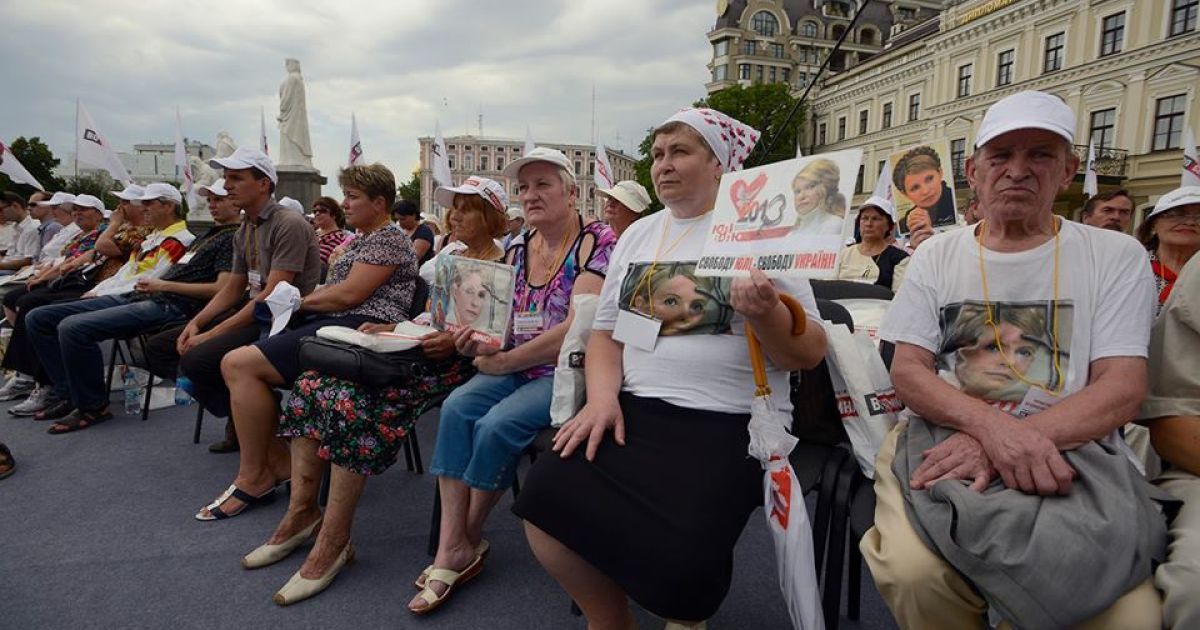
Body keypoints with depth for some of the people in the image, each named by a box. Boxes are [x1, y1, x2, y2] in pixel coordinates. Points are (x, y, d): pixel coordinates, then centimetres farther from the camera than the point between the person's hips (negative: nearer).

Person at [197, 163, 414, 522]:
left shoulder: (389, 238, -5)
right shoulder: (360, 239, 27)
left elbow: (349, 294, -14)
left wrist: (302, 301, 0)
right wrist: (303, 301, 5)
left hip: (361, 328, -11)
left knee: (242, 364, -21)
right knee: (234, 364, 0)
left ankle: (253, 477, -7)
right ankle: (277, 460, 3)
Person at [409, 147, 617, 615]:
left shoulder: (597, 241, -10)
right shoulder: (518, 248, 11)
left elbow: (576, 329, -19)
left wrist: (503, 361, -14)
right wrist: (478, 340, -10)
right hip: (516, 369, 6)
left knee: (497, 425, -26)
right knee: (457, 407, -19)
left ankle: (469, 539, 1)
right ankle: (451, 549, -14)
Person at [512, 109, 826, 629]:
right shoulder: (638, 234, 15)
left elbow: (808, 355, -2)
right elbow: (606, 330, 15)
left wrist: (765, 313, -23)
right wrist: (603, 395, -4)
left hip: (726, 425, -4)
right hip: (632, 412, 5)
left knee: (676, 562, -25)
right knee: (545, 499, -19)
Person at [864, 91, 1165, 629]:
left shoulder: (1114, 256, 7)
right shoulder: (936, 254, 10)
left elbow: (1122, 389, -3)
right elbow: (907, 372, 0)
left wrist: (1017, 439, -21)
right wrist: (992, 426, -20)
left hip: (1068, 454, 1)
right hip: (940, 442, 0)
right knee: (913, 571, -30)